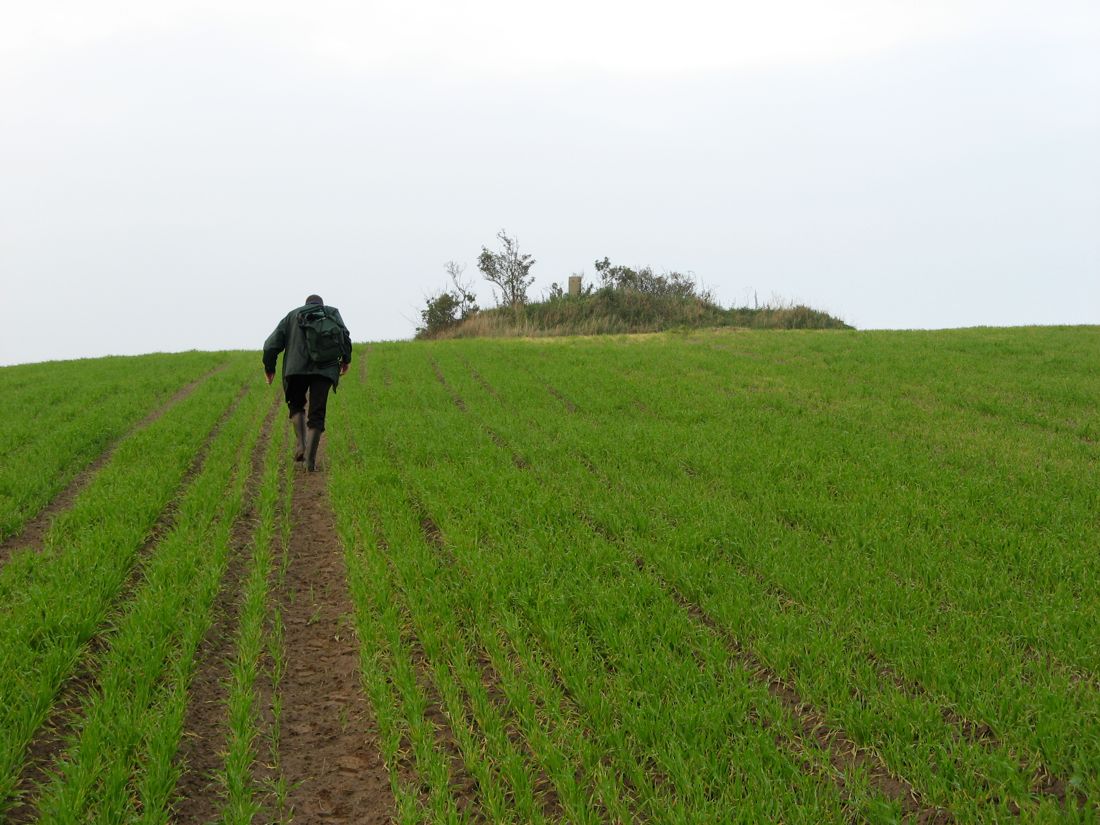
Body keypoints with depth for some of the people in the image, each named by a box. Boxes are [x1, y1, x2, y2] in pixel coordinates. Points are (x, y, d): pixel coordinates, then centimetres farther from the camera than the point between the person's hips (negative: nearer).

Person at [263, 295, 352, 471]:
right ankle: (310, 460, -4)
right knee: (316, 414, 6)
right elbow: (344, 335, 2)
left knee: (296, 405, 22)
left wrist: (269, 367, 24)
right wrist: (346, 359, 13)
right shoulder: (332, 312, 20)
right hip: (325, 369, 0)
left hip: (296, 368, 1)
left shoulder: (292, 315, 23)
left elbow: (272, 344, 14)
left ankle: (301, 444, 0)